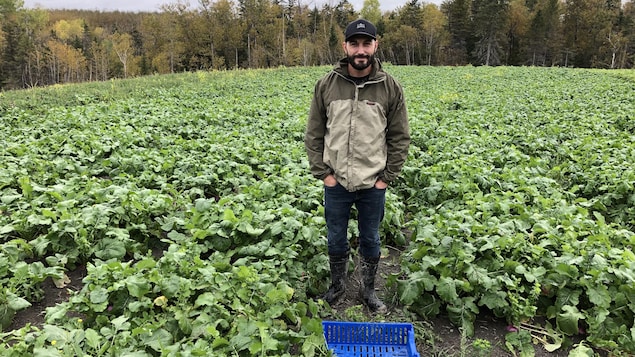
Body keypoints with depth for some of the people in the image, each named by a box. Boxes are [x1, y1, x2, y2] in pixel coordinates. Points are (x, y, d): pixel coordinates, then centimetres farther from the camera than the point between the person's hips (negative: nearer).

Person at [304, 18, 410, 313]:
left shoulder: (390, 87, -5)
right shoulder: (326, 85, -4)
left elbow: (400, 138, 1)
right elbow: (313, 134, 1)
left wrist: (387, 177, -4)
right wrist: (322, 173, -4)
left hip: (373, 184, 0)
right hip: (336, 182, 1)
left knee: (370, 239, 15)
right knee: (336, 239, 16)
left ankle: (368, 289, 36)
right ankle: (337, 285, 39)